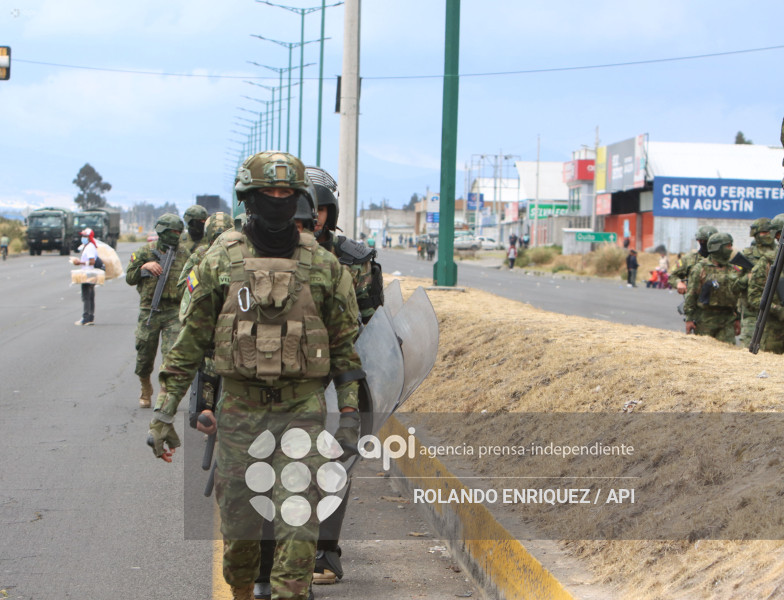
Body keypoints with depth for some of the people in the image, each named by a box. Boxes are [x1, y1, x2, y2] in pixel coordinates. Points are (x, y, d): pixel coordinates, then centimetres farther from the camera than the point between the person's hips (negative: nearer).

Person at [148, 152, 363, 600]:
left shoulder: (325, 266, 3)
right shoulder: (221, 260, 2)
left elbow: (345, 345, 8)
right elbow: (190, 341, 5)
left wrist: (350, 413, 2)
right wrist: (165, 412, 1)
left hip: (303, 411, -1)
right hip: (239, 409, 1)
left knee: (298, 520, -9)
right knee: (239, 518, 8)